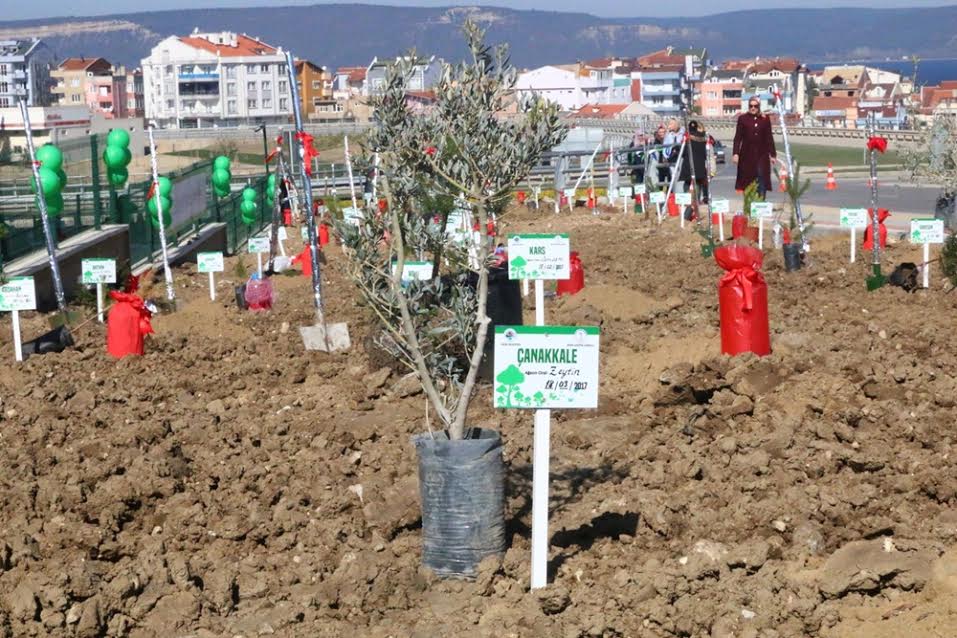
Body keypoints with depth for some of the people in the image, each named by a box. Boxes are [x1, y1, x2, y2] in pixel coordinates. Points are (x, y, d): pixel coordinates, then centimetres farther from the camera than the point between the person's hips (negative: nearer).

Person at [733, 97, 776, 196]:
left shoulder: (765, 119, 6)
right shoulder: (742, 118, 2)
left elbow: (769, 137, 8)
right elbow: (738, 137, 1)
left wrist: (773, 154, 7)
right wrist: (736, 153, -6)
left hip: (762, 153, 1)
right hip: (747, 153, -1)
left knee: (762, 179, -7)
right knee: (747, 180, 2)